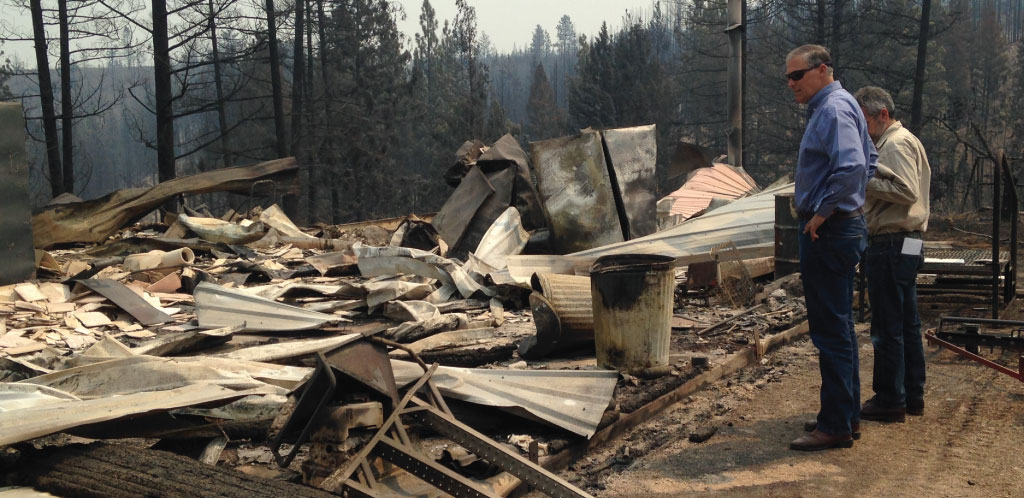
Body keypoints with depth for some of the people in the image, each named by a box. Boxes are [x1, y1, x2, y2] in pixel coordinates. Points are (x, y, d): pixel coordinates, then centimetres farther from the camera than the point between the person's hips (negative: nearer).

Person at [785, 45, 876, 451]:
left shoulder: (833, 109, -15)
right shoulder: (834, 106, 17)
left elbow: (852, 165, -30)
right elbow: (868, 160, 27)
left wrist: (823, 211, -22)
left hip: (828, 231, -11)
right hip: (840, 227, 11)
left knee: (831, 330, -7)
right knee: (838, 327, 17)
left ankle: (835, 425, -1)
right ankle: (847, 413, 26)